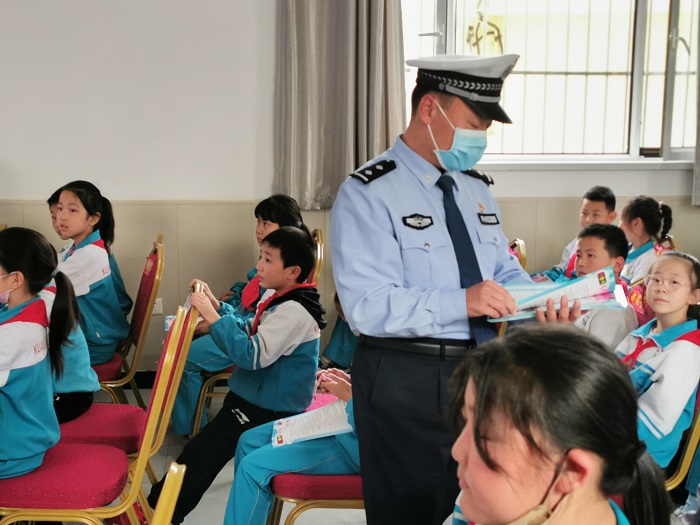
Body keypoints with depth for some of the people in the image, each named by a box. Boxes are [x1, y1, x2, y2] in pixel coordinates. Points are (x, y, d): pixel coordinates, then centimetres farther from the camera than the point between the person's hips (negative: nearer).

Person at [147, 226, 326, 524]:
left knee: (202, 453, -8)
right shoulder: (278, 298, 5)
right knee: (202, 447, 10)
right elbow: (251, 332, 17)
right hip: (255, 395, 9)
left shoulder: (295, 312, -25)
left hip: (268, 409, -9)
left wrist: (213, 318, -27)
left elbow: (252, 355, -31)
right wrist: (218, 307, 5)